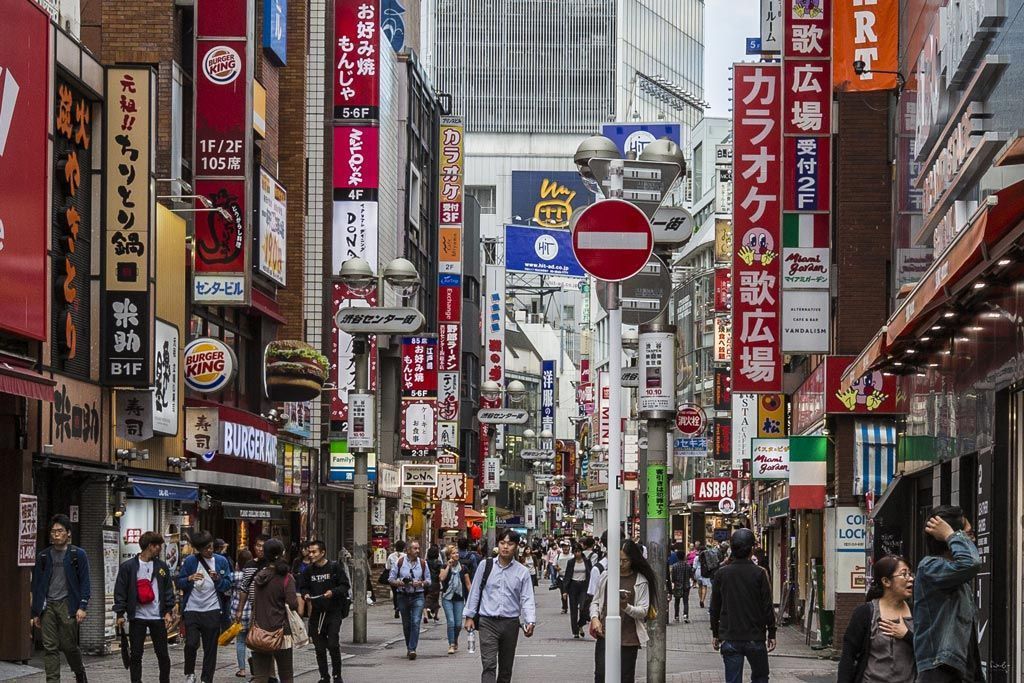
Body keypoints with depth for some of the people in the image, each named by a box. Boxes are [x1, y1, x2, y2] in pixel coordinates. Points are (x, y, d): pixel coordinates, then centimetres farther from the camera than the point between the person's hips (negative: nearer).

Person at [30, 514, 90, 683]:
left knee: (69, 645, 0)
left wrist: (82, 607, -10)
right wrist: (35, 612, 11)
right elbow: (36, 585, 14)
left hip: (67, 605, -3)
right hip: (48, 605, 3)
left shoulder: (78, 555, 3)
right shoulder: (43, 556, 11)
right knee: (50, 648, -3)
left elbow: (84, 582, 0)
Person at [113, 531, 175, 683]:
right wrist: (120, 613, -7)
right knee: (135, 655, 2)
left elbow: (168, 590, 8)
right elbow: (120, 591, -2)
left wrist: (168, 611, -1)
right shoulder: (128, 566, -2)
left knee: (162, 654, 6)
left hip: (158, 617, 2)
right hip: (137, 617, -2)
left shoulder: (162, 566, 7)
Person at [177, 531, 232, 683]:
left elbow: (228, 586, 6)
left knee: (210, 648, 3)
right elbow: (179, 582, 4)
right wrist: (190, 579, -15)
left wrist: (218, 579, -14)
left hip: (212, 611, 1)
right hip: (192, 609, -1)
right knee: (191, 643, -13)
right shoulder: (190, 561, 3)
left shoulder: (221, 561, 5)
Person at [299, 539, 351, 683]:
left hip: (334, 612, -4)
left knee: (333, 644, -11)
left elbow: (345, 586, -4)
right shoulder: (308, 571, 7)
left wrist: (333, 592, -20)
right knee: (320, 647, 6)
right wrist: (305, 595, -6)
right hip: (316, 613, 4)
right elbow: (303, 587, 16)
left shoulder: (335, 567, -5)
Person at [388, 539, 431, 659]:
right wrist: (398, 583, -16)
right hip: (403, 596, 1)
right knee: (406, 624, 10)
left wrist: (421, 583, -12)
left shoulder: (422, 563, 3)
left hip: (418, 596, -1)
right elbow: (391, 578, 4)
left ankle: (412, 649, -17)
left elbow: (428, 580, 9)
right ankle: (408, 647, 26)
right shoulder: (400, 562, 0)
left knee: (415, 622, -15)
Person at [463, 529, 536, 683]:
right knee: (489, 665, -14)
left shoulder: (522, 572, 1)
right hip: (487, 622, -2)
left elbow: (527, 599, -2)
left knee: (506, 667, 13)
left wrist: (530, 622, -16)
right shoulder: (485, 566, 1)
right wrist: (469, 616, 5)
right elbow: (475, 592, 7)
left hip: (511, 623, 2)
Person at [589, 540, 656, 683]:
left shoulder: (640, 581, -1)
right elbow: (595, 602, 14)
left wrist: (626, 607, -24)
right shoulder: (606, 576, 7)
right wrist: (594, 618, -6)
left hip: (628, 638, -2)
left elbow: (643, 611, -5)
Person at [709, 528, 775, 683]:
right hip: (755, 638, -1)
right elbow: (767, 607, -6)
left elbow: (714, 607, 5)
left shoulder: (721, 573, -1)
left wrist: (715, 634, 15)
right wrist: (771, 634, 3)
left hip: (729, 639, 2)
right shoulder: (759, 573, -8)